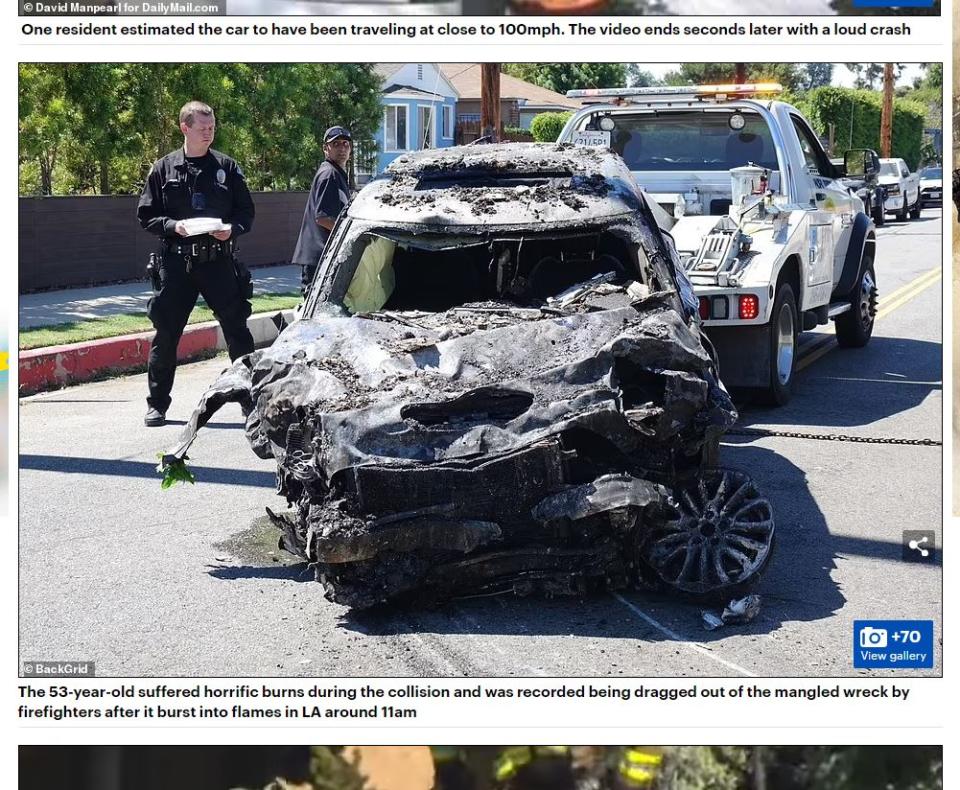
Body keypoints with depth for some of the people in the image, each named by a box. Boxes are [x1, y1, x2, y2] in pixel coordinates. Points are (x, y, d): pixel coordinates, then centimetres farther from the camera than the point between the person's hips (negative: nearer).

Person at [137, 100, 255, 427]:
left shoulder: (227, 167, 6)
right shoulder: (164, 168, 4)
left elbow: (246, 213, 9)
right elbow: (146, 215, 5)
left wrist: (232, 229, -11)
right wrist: (173, 226, -13)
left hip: (219, 262, 0)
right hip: (176, 263, 0)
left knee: (237, 331, 3)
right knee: (166, 333, 3)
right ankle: (157, 404, 14)